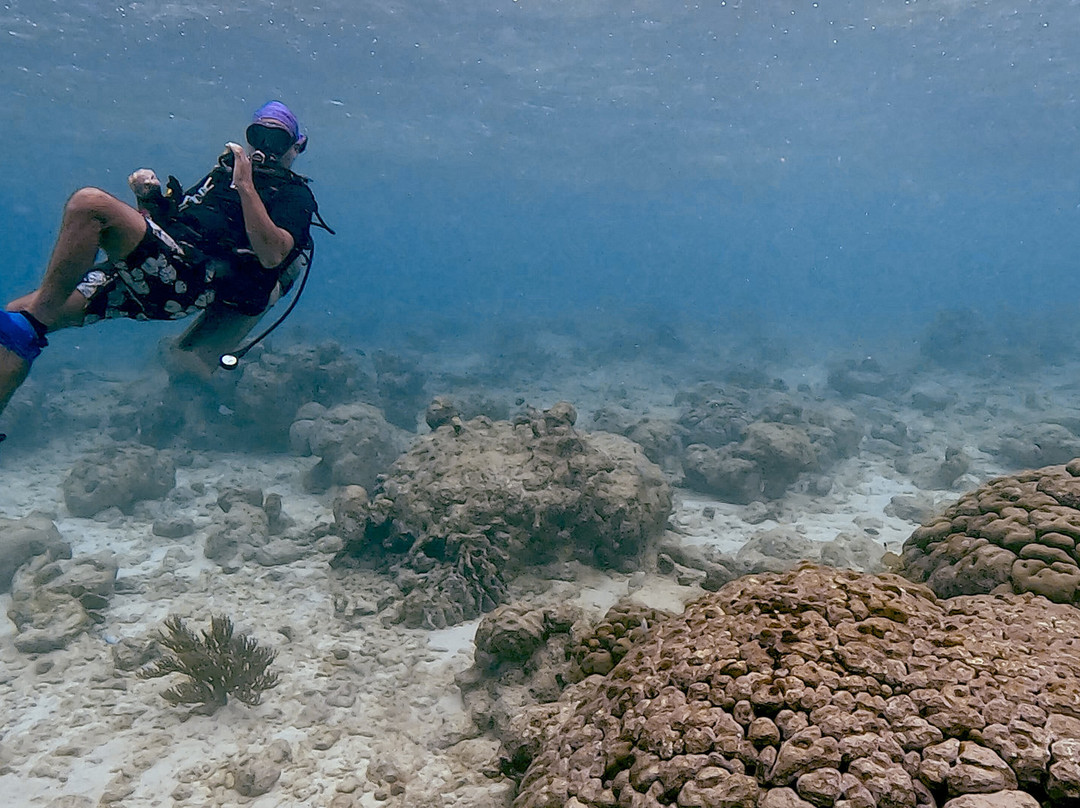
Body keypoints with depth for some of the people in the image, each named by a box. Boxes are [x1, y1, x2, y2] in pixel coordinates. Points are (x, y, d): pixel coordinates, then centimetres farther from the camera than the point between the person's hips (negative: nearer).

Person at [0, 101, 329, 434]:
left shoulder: (295, 195, 9)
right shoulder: (222, 173, 32)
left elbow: (271, 255, -12)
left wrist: (246, 185, -14)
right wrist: (149, 196, 12)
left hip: (193, 279, -7)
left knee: (90, 202, -27)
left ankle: (29, 326, -20)